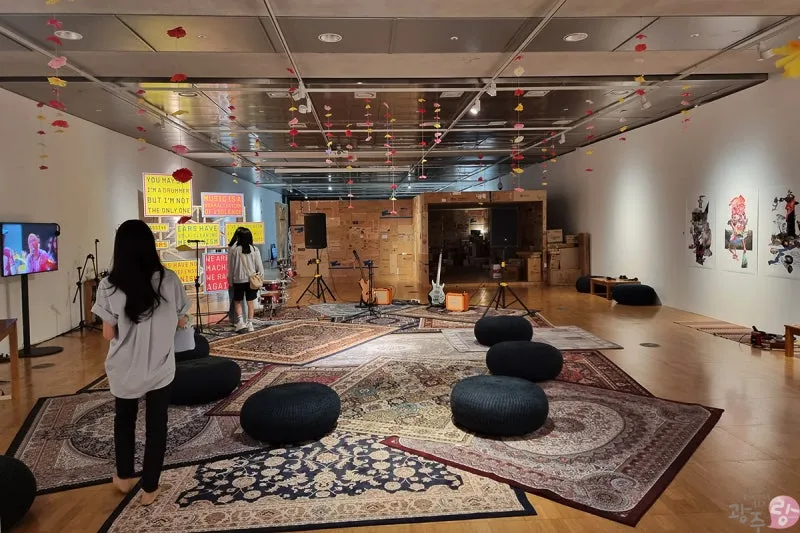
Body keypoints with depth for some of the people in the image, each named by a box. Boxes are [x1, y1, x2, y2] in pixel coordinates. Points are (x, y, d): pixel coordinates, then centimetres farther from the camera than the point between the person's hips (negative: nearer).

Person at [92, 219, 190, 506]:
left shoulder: (109, 286, -15)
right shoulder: (169, 280, -13)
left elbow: (109, 334, -8)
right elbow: (181, 322, -3)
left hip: (125, 371, 1)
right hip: (160, 368, 0)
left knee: (124, 420, 25)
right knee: (156, 425, 14)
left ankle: (124, 477, 41)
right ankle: (149, 488, 25)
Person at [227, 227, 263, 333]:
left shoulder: (234, 249, -10)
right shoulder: (254, 250, -6)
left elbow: (230, 266, -2)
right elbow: (259, 266, -3)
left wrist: (230, 280, 9)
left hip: (238, 280, -1)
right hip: (251, 279, 1)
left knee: (237, 301, 12)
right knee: (250, 301, 9)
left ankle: (240, 321, -2)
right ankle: (250, 323, 12)